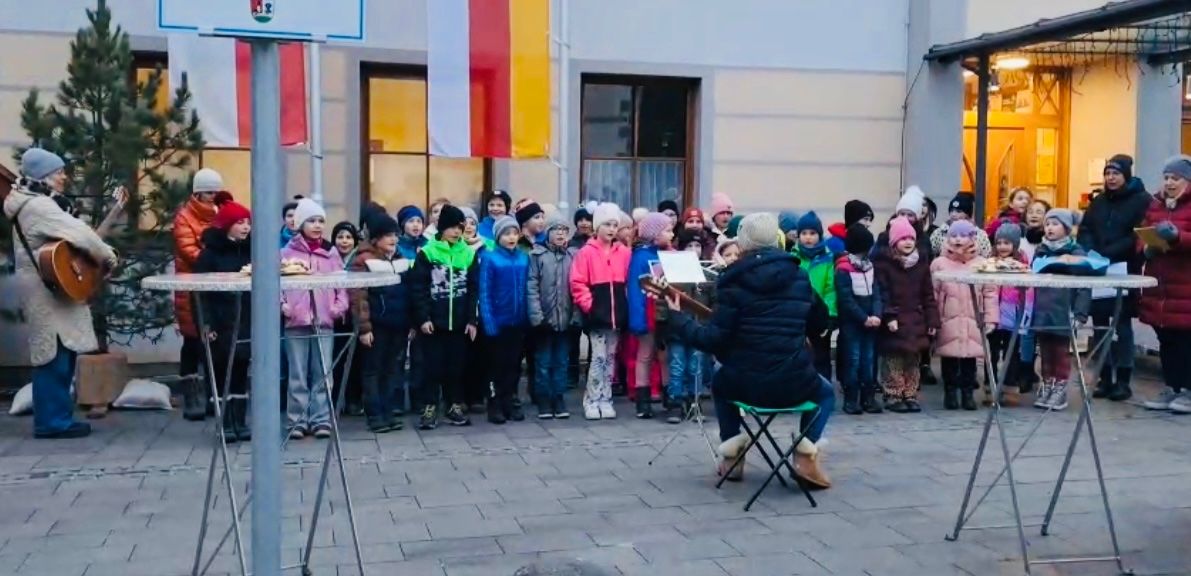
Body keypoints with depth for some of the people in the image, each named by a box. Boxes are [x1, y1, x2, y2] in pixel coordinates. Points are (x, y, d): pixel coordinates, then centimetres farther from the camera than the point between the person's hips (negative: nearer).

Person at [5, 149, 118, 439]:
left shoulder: (35, 203, 18)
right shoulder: (39, 206, -16)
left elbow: (67, 237, 18)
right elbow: (78, 233, -24)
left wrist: (100, 252, 6)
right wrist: (108, 256, -10)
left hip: (49, 288, 11)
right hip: (49, 290, -11)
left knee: (60, 354, 12)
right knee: (55, 354, -7)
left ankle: (55, 417, 17)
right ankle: (52, 422, -2)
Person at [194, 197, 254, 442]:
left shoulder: (251, 250, 10)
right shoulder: (210, 252, -3)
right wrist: (206, 322, -14)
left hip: (246, 322, 4)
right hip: (222, 324, -4)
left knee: (241, 372, 9)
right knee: (222, 373, 2)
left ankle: (240, 422, 15)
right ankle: (226, 424, 8)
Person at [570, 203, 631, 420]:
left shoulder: (624, 253, 6)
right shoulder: (587, 252, -5)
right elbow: (577, 284, -8)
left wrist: (626, 305, 3)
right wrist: (589, 305, -12)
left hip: (617, 313, 4)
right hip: (597, 313, -4)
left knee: (611, 357, 10)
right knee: (599, 356, -4)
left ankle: (605, 400, 18)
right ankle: (592, 401, 6)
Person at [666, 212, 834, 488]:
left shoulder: (734, 280, -8)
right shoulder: (799, 276, 4)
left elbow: (714, 339, -11)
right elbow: (819, 324, 17)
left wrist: (677, 317, 1)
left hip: (744, 383, -1)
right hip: (794, 382, 1)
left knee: (720, 383, 36)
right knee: (825, 392, 34)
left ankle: (732, 452, 26)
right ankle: (806, 453, 10)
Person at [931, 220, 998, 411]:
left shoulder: (981, 264, 3)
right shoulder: (939, 263, 1)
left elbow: (990, 294, 3)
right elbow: (932, 295, 0)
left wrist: (990, 319, -2)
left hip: (973, 322, 1)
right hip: (948, 322, -1)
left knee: (970, 357, 6)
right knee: (949, 358, 4)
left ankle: (968, 393, 17)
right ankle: (950, 393, 16)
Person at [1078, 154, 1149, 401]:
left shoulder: (1141, 200, -3)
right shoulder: (1099, 201, 14)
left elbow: (1138, 236, -12)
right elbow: (1085, 231, 8)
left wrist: (1106, 254, -21)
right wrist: (1089, 253, -13)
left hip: (1125, 271, -5)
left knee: (1122, 324, -1)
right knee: (1100, 323, 5)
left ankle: (1123, 380, 5)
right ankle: (1105, 377, 13)